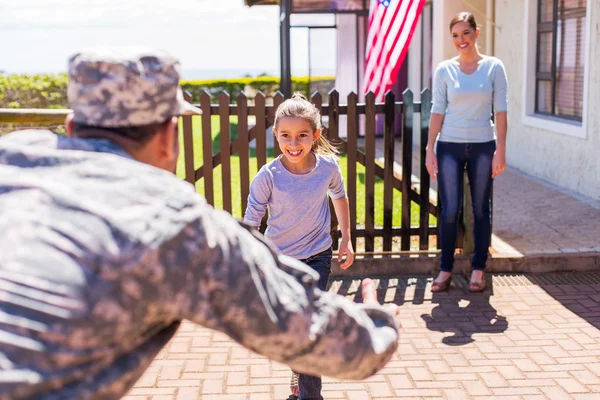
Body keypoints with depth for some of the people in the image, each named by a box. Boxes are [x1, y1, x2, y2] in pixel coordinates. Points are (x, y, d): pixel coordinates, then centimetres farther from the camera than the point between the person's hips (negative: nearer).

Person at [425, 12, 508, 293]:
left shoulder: (494, 67, 3)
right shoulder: (444, 70, 4)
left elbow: (500, 111, 0)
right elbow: (437, 111, 3)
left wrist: (501, 150, -5)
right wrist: (430, 150, -2)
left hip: (483, 147, 0)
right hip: (450, 146, 0)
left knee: (480, 210, 5)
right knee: (449, 210, -2)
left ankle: (478, 270, 16)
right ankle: (445, 270, 9)